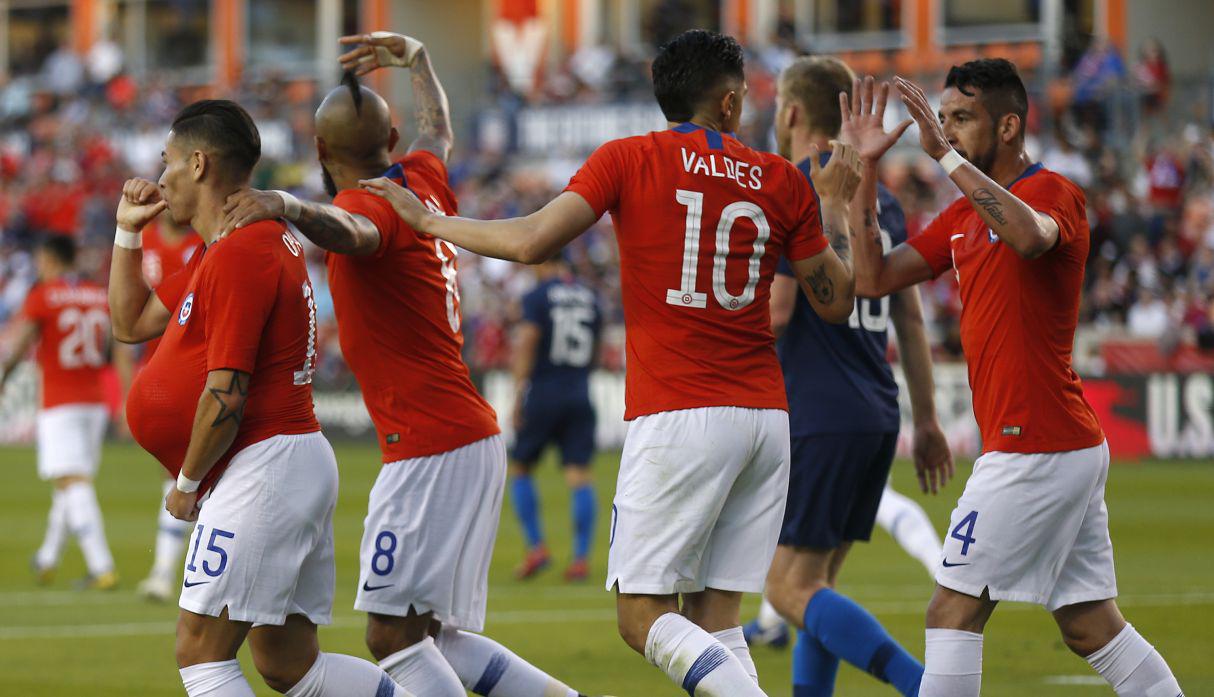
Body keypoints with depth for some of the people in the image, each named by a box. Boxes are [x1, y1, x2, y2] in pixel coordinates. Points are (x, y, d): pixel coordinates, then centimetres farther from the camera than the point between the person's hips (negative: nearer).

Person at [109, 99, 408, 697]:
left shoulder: (238, 254, -15)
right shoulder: (227, 252, 19)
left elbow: (225, 394, -19)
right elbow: (132, 322, 28)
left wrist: (188, 482, -8)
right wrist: (127, 230, 21)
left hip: (264, 465, -11)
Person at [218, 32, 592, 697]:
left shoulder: (371, 208, -13)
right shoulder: (421, 180, 13)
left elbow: (349, 232, -40)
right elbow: (437, 128, 37)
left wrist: (288, 207, -59)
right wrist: (415, 58, 53)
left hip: (431, 452, -9)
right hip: (472, 439, 9)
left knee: (393, 637, -11)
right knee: (438, 638, 12)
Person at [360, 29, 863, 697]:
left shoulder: (628, 159, -1)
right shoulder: (783, 180, 9)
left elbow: (533, 242, -10)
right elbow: (835, 300, 13)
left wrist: (427, 220, 4)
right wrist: (834, 204, 28)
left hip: (677, 415, -5)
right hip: (766, 415, 5)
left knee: (645, 618, -3)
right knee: (713, 617, 8)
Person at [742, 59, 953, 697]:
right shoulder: (880, 201, 14)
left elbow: (774, 313, -16)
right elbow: (910, 318, 17)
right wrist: (926, 421, 21)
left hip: (820, 417, -8)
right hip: (877, 416, 8)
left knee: (791, 588, -8)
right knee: (815, 584, 13)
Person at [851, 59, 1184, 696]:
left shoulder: (1054, 193, -9)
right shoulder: (961, 217, 17)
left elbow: (1028, 236, -33)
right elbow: (873, 280, 15)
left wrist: (946, 156, -31)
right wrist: (867, 171, 7)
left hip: (1034, 447, -9)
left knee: (954, 610, -8)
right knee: (1090, 626, 9)